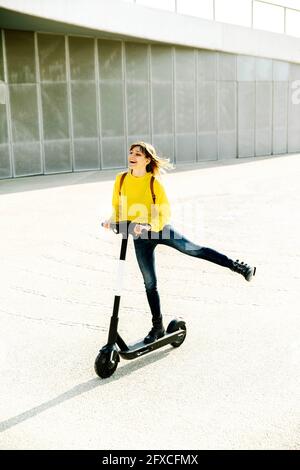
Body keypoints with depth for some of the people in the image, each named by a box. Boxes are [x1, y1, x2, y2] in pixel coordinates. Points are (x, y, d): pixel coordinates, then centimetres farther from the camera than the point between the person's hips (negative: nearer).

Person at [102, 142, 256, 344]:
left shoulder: (155, 182, -15)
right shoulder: (121, 179, -6)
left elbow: (165, 213, -12)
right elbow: (117, 206, 6)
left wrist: (150, 226, -29)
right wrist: (112, 219, -14)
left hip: (161, 229, -2)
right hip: (140, 237, 2)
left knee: (194, 250, -3)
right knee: (150, 283, 6)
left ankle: (235, 265, 19)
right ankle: (158, 327, 18)